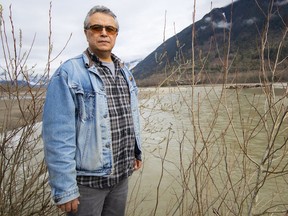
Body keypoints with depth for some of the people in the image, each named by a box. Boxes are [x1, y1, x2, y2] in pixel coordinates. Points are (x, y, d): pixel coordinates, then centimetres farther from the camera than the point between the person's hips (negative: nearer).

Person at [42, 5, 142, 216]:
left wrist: (136, 151, 16)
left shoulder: (124, 72, 8)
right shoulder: (68, 74, -14)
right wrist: (64, 188, -18)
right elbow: (58, 135, -18)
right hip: (87, 179, -6)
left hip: (122, 174, 6)